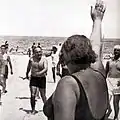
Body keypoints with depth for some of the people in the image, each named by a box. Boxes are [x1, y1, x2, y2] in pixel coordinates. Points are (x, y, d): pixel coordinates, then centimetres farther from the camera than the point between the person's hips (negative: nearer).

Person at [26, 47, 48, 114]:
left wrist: (40, 73, -45)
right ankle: (33, 110, 9)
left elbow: (46, 68, -27)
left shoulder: (44, 59, -12)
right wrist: (27, 74, 28)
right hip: (33, 78, 2)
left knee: (43, 95, 7)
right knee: (33, 95, -6)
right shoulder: (31, 59, -4)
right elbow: (29, 67, 15)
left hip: (42, 79, -1)